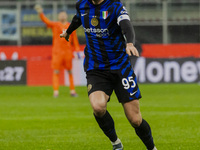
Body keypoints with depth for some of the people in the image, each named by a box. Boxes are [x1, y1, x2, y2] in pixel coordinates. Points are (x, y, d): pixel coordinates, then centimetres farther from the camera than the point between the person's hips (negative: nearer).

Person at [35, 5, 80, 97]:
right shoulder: (55, 25, 5)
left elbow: (75, 40, 11)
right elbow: (46, 21, -10)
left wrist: (77, 51, 4)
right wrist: (41, 13, -27)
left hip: (68, 52, 2)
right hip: (57, 52, -2)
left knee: (70, 71, 6)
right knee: (56, 72, -6)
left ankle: (72, 91, 12)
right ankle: (56, 91, -6)